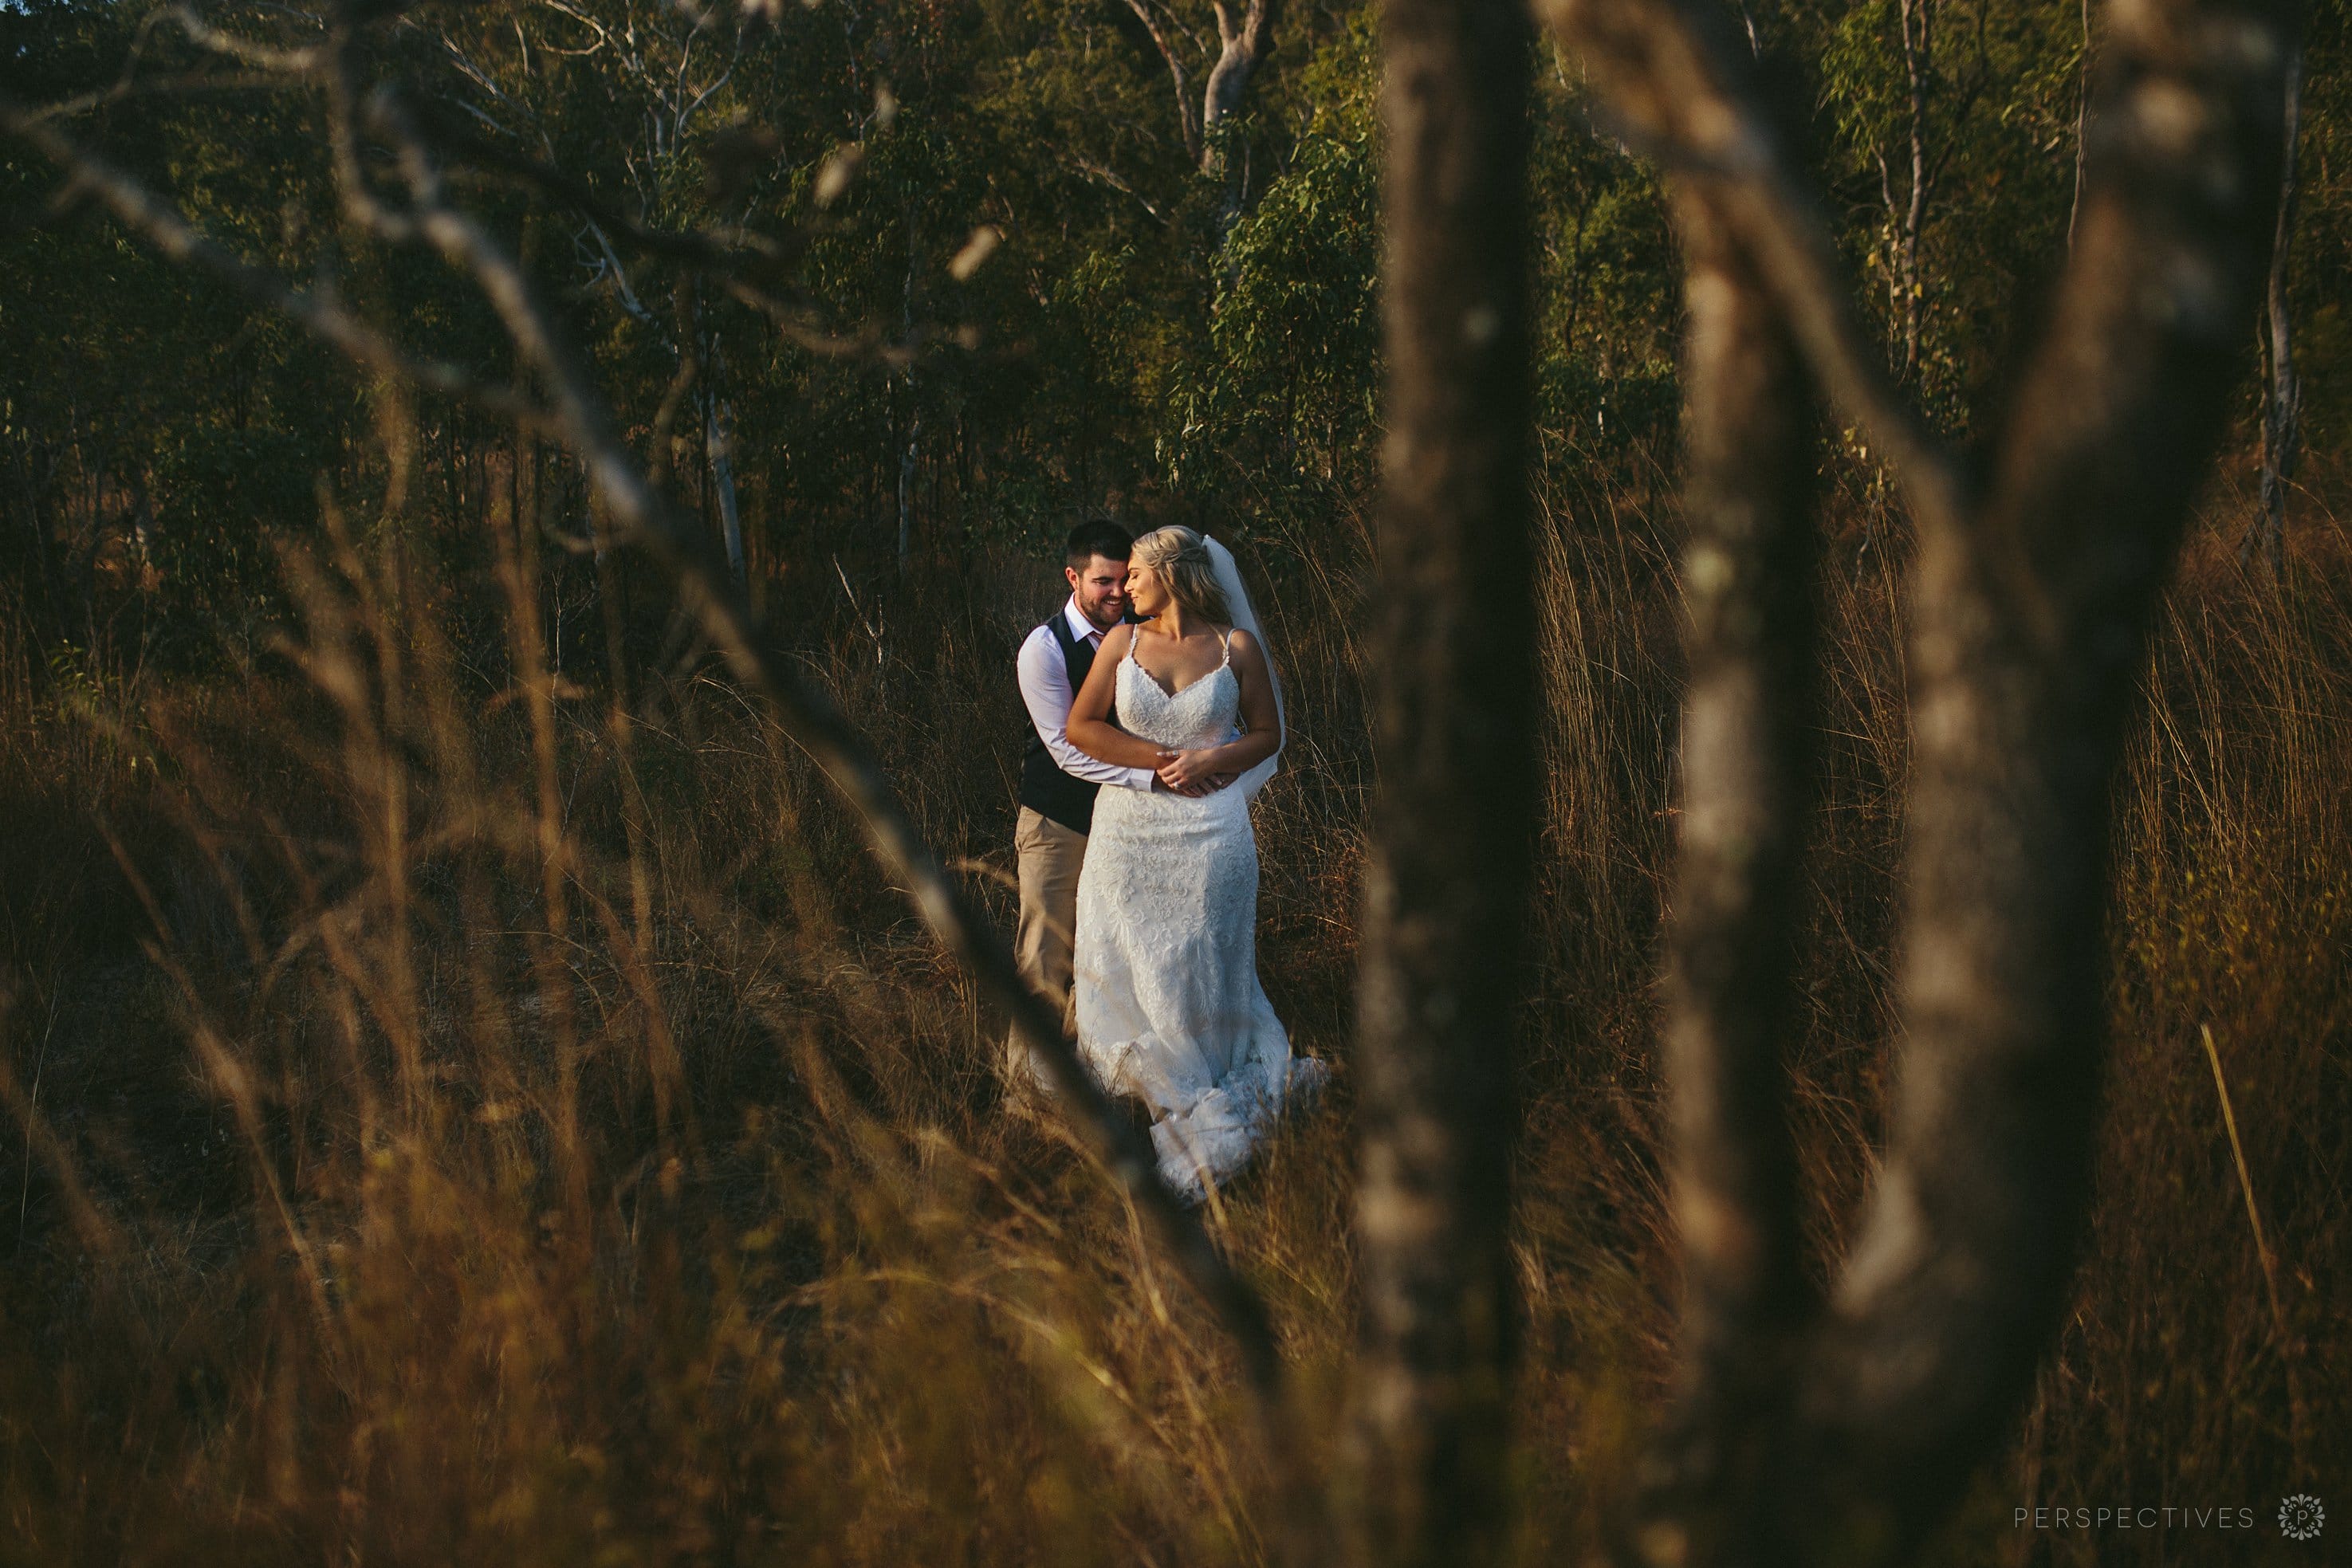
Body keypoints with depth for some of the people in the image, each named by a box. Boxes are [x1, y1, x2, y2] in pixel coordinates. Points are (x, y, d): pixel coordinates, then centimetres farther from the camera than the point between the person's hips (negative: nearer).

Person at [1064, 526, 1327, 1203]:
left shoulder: (1237, 646, -3)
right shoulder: (1123, 641, 2)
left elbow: (1267, 734, 4)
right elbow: (1080, 726, -1)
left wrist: (1210, 760, -12)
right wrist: (1155, 759, -10)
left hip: (1209, 830, -3)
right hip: (1129, 827, 3)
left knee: (1199, 968, 3)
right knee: (1125, 967, 7)